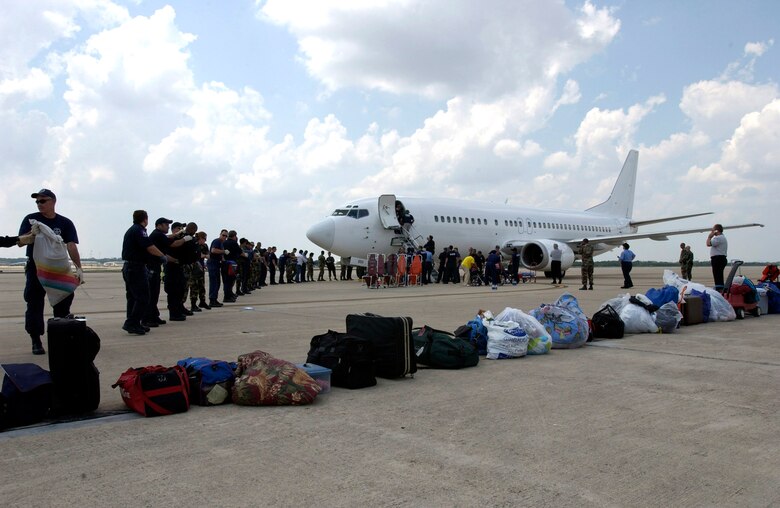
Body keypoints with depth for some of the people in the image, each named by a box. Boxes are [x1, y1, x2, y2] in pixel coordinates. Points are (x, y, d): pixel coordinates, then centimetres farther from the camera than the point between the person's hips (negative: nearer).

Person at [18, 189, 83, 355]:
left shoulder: (65, 223, 0)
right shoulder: (31, 219, 2)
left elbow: (71, 246, -9)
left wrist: (79, 268, -21)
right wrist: (32, 234, -27)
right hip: (35, 268, 0)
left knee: (63, 303, 4)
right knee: (34, 305, 1)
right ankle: (36, 341, 9)